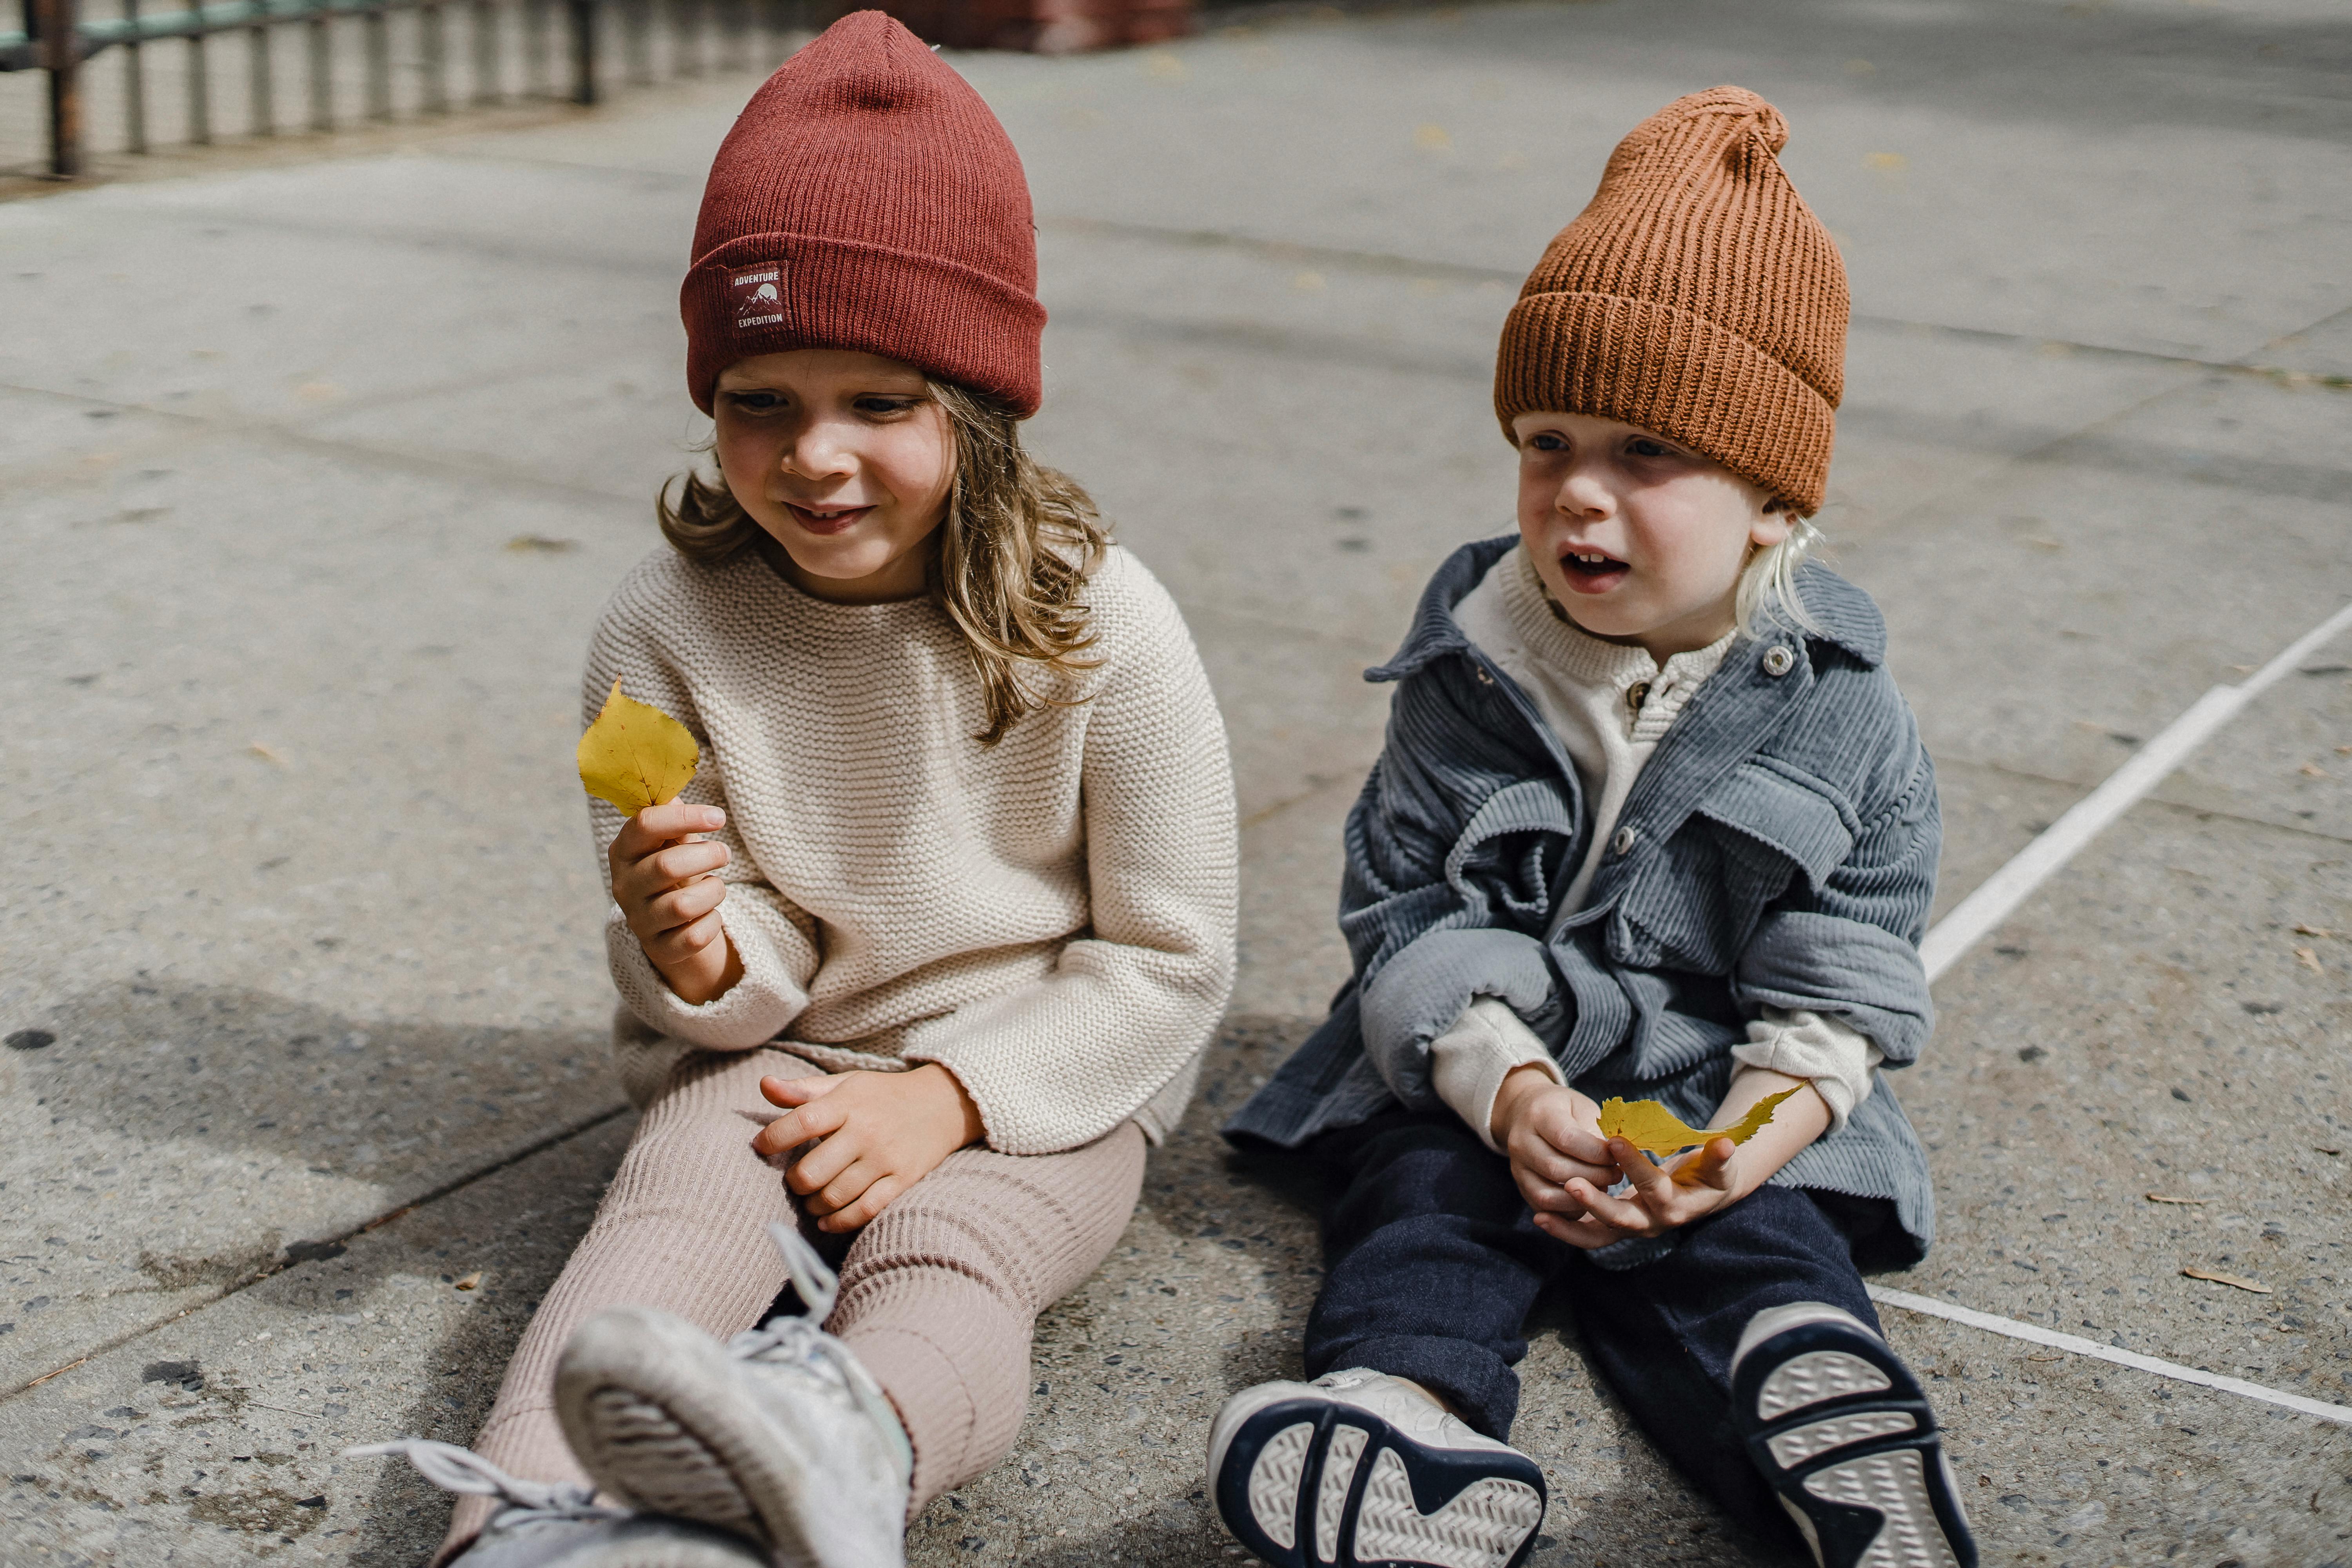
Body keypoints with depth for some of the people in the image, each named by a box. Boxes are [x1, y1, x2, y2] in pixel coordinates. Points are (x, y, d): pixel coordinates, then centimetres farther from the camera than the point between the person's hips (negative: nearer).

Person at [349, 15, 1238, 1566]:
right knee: (672, 1217, -28)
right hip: (780, 1050, 3)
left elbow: (1169, 961, -5)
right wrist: (695, 956, -26)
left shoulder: (1101, 625, -12)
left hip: (1039, 1073, -2)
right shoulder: (668, 633, -7)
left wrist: (949, 1095, -17)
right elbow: (742, 993, -1)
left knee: (937, 1263, -32)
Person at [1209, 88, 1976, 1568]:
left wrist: (1768, 1123, -16)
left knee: (1751, 1243, -24)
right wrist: (1506, 1084, -19)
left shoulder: (1837, 703, -2)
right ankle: (1410, 1412, -48)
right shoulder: (1472, 676, -2)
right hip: (1476, 1072, 1)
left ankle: (1835, 1430, -48)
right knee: (1421, 1194, -24)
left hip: (1721, 1099, 0)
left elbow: (1849, 961, 1)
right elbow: (1407, 910, -3)